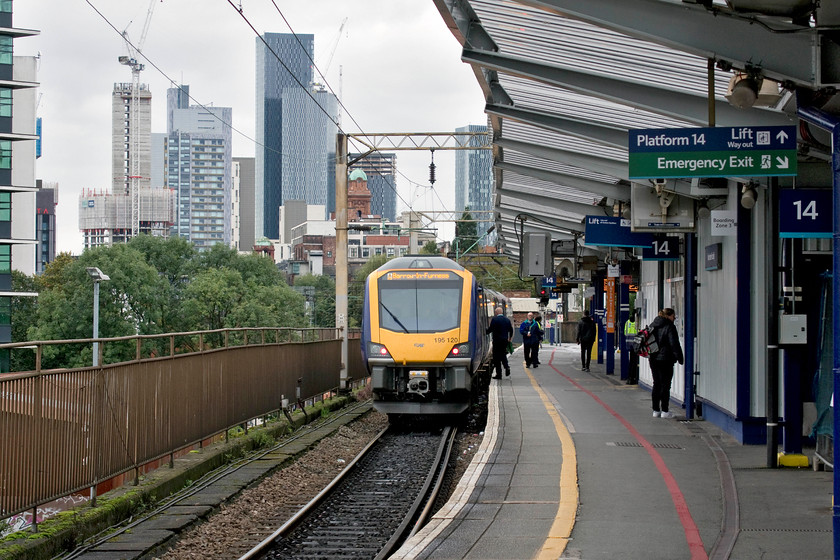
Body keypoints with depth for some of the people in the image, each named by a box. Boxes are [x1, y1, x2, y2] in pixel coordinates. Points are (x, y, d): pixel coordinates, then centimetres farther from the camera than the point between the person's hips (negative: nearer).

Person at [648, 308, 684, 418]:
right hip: (665, 359, -7)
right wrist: (679, 357, -7)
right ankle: (664, 411, -1)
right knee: (665, 385, -2)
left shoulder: (652, 326, 12)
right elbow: (674, 344, -13)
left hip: (653, 359, 7)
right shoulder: (669, 327, -11)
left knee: (656, 384, 12)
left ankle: (656, 410, 13)